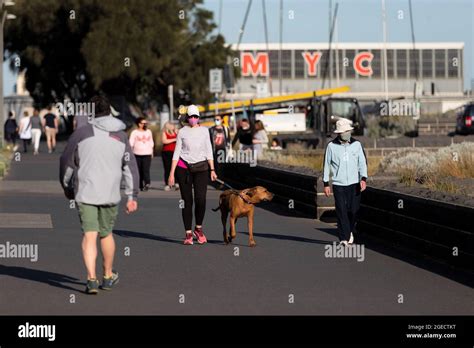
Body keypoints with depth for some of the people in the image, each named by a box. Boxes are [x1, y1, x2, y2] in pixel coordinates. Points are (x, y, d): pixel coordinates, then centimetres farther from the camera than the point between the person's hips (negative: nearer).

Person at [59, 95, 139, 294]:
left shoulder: (82, 133, 0)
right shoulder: (121, 136, 7)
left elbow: (67, 163, 5)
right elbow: (130, 167, 5)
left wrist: (68, 188, 20)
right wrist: (132, 196, 7)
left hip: (85, 193, -2)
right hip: (110, 194, 2)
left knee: (89, 235, -4)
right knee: (106, 233, 18)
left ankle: (92, 279, -16)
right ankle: (108, 277, 31)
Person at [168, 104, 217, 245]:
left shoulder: (204, 131, 7)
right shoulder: (182, 132, 4)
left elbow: (209, 151, 9)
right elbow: (176, 152, 3)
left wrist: (212, 170, 0)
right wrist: (172, 173, -2)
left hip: (201, 167, 1)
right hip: (184, 167, 0)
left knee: (200, 199, -13)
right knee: (187, 201, 0)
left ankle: (198, 228, 8)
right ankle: (188, 233, 5)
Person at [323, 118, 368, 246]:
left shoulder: (356, 144, 6)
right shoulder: (331, 146, 1)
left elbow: (362, 163, 3)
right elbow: (326, 165, 6)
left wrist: (363, 179, -12)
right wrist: (326, 184, 3)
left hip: (354, 183, 1)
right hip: (338, 184, -1)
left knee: (353, 210, 3)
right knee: (341, 212, -7)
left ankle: (350, 231, 31)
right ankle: (344, 238, -6)